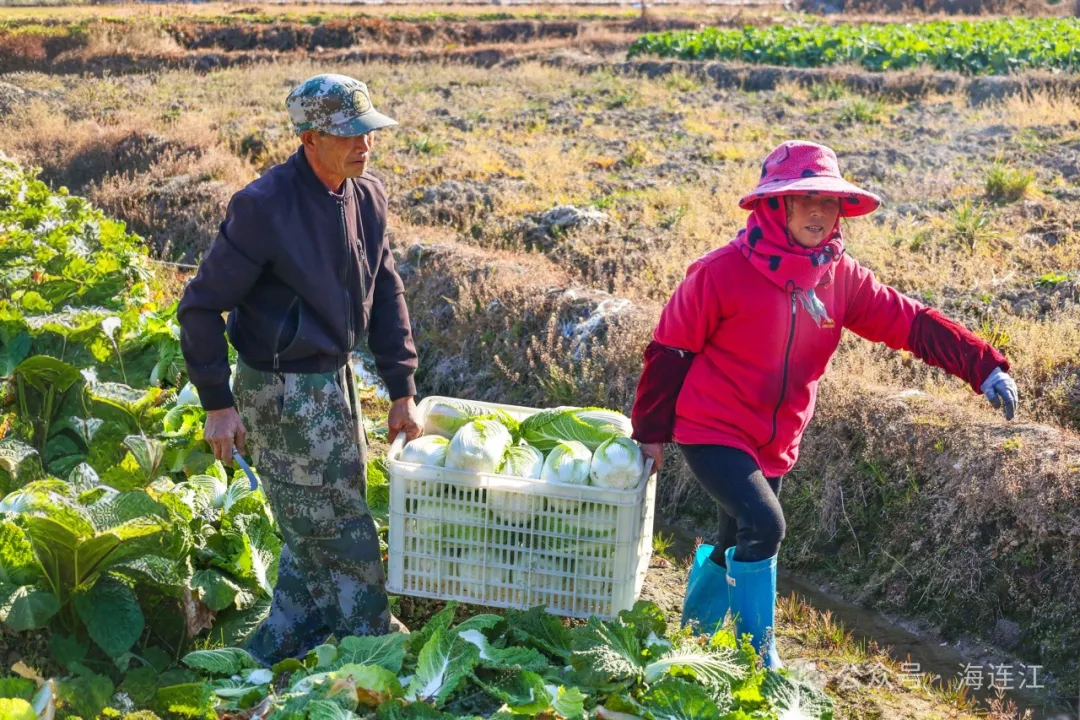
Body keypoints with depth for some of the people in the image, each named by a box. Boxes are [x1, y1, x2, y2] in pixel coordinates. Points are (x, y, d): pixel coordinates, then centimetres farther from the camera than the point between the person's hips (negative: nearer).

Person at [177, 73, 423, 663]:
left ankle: (280, 643, 37)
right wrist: (218, 404, -14)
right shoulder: (263, 207, -22)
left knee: (316, 526, 19)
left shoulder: (367, 195, 0)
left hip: (335, 377, 8)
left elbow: (386, 293, 8)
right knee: (340, 532, 3)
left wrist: (401, 391, 7)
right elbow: (201, 305, -16)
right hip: (283, 392, -8)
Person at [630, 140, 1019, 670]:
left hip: (776, 443, 6)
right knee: (763, 525, -24)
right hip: (712, 431, -6)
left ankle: (697, 633, 44)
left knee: (739, 547, 17)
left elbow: (911, 323, -5)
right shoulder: (722, 272, -18)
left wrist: (986, 368, -16)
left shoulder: (841, 277, -3)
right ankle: (758, 659, -6)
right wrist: (650, 431, -6)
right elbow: (669, 350, -11)